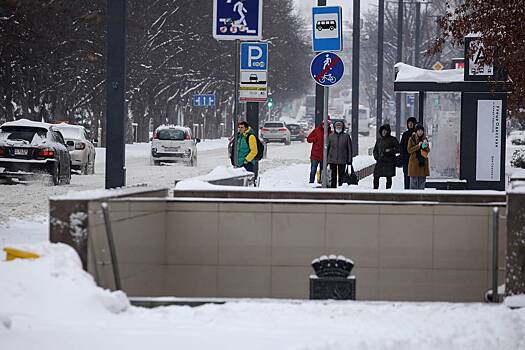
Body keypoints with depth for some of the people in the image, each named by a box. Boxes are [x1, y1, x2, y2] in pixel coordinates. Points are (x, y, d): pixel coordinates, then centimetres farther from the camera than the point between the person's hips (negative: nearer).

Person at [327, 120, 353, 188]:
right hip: (332, 160, 1)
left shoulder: (346, 136, 3)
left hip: (342, 160, -1)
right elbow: (327, 148, 10)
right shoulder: (331, 136, 6)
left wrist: (349, 160, 2)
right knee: (333, 176, 3)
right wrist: (326, 160, 7)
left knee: (341, 176, 0)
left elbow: (349, 149, 5)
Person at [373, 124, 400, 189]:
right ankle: (375, 189, 10)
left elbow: (398, 149, -2)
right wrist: (376, 156, 3)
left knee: (388, 178, 0)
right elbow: (375, 150, 22)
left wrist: (390, 151, -16)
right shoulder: (379, 140, 14)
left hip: (389, 162, -4)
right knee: (376, 176, -1)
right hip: (380, 161, 4)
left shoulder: (392, 139, 0)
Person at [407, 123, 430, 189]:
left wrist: (426, 146, -10)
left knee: (422, 180, 5)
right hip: (414, 161, -4)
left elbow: (428, 151, 12)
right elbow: (409, 150, -7)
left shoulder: (425, 139, 10)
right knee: (414, 180, -6)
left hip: (423, 162, 4)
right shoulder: (412, 139, -1)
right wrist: (418, 146, -16)